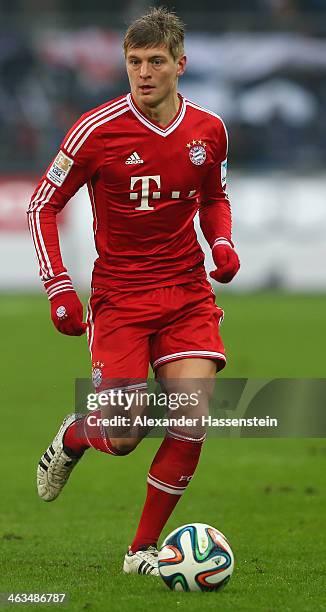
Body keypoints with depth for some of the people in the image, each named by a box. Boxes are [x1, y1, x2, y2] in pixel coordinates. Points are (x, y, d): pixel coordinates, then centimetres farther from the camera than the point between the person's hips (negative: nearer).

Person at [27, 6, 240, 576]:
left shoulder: (208, 130, 0)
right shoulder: (98, 130, -12)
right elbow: (43, 204, -2)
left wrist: (222, 244, -1)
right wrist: (59, 290, -9)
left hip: (188, 293, 3)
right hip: (119, 296, -3)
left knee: (192, 418, -12)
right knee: (122, 438, -10)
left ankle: (143, 550, 4)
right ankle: (72, 437, 29)